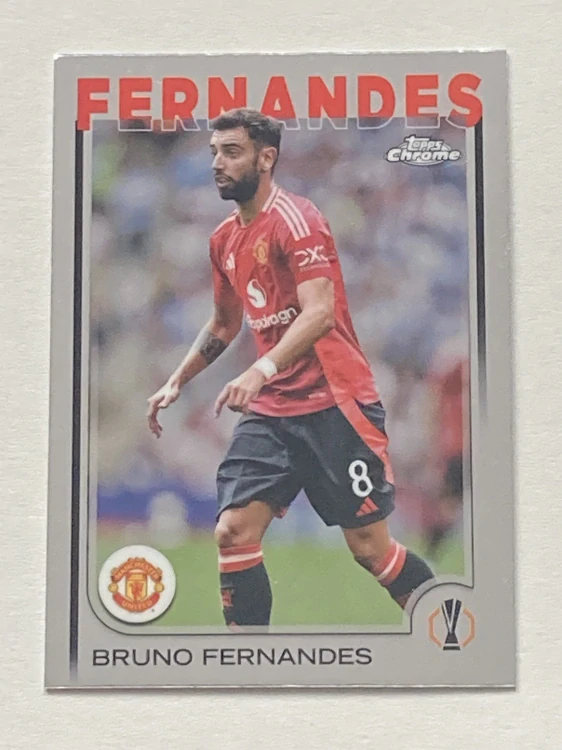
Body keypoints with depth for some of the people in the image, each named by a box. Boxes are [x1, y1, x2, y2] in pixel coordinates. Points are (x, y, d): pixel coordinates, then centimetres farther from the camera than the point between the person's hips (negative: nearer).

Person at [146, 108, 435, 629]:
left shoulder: (294, 219, -12)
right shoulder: (224, 239, 13)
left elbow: (320, 313, -24)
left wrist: (261, 370, -36)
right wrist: (176, 382, 23)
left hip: (334, 405, -7)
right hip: (269, 411, 7)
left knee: (370, 547, -1)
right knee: (233, 532, -7)